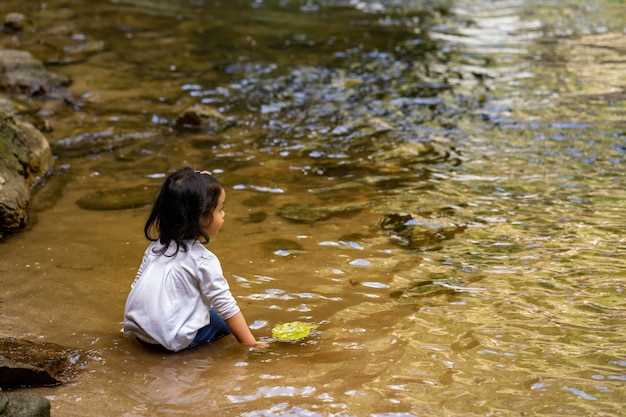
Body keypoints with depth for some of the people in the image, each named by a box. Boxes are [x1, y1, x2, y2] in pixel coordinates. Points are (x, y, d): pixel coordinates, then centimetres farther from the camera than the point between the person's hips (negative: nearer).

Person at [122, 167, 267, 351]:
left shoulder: (156, 246, 8)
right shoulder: (204, 260, -12)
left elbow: (137, 284, 15)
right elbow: (226, 305, -11)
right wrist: (251, 343, -5)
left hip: (137, 329, 6)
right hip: (173, 339, -6)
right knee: (224, 318, 11)